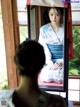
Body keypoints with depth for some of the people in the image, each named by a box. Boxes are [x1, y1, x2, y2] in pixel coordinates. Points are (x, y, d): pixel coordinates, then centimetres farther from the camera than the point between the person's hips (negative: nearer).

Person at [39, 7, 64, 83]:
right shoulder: (43, 29, 2)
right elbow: (43, 48, -3)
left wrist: (62, 62, -13)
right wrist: (50, 63, -14)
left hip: (62, 61, -1)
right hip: (49, 61, 1)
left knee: (59, 80, -22)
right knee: (46, 78, -19)